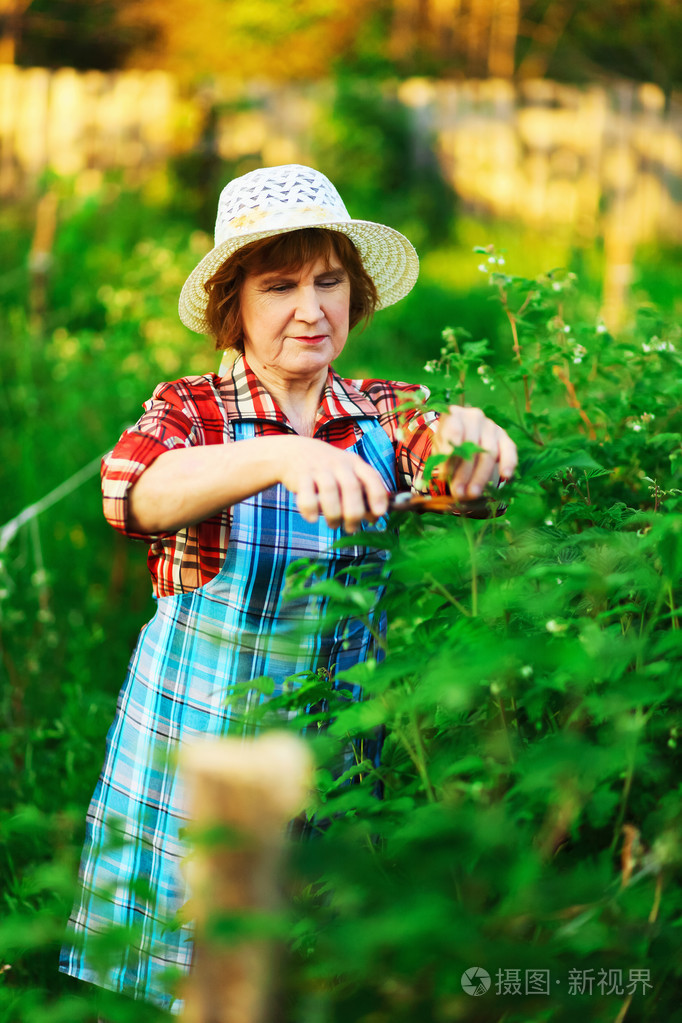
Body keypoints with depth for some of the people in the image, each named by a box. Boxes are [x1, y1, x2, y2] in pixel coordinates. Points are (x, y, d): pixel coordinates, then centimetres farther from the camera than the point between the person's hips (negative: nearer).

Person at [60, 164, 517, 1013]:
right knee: (187, 976, 5)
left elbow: (440, 451, -18)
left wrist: (463, 430, -43)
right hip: (196, 745, -2)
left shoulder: (385, 414, 3)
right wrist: (283, 458, -46)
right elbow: (135, 491, -28)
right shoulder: (189, 411, -6)